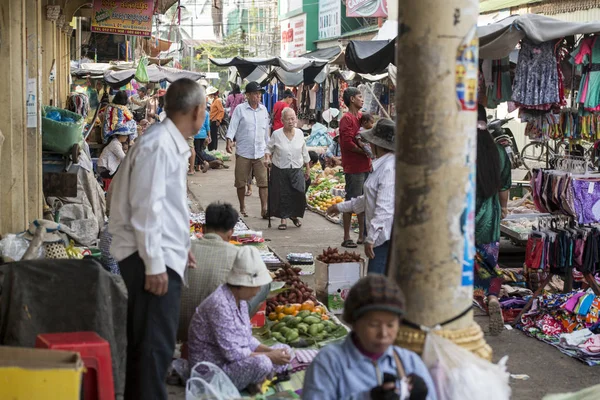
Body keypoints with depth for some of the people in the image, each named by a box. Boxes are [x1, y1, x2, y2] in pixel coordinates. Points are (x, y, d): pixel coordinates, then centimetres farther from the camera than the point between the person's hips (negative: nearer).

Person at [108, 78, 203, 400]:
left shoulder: (172, 143, 13)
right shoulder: (158, 145, -17)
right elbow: (145, 208, -21)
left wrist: (179, 247, 25)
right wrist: (154, 264, -20)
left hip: (164, 255, 10)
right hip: (153, 260, -10)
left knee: (148, 341, 17)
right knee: (156, 345, -6)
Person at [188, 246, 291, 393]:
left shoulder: (240, 299, 6)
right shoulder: (220, 304, -25)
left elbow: (247, 340, 12)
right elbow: (232, 353, -26)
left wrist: (271, 352, -5)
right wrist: (270, 356, -18)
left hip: (236, 361, 10)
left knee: (284, 350, 9)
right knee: (261, 363, -34)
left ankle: (254, 382, -9)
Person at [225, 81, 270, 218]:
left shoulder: (263, 110, 10)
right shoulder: (240, 109, -3)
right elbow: (233, 126, -8)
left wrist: (268, 148, 20)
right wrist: (229, 141, -24)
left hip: (260, 153, 3)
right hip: (243, 152, -2)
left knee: (264, 181, -5)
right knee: (241, 182, 7)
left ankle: (264, 209, -3)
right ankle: (242, 208, 20)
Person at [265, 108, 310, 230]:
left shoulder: (300, 133, 4)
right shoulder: (276, 134, -4)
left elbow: (304, 152, 12)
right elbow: (269, 148, 6)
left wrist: (307, 168, 14)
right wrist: (267, 158, -14)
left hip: (296, 170, 2)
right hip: (280, 170, -2)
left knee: (298, 194, -6)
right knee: (282, 195, 1)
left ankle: (294, 216, 19)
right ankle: (283, 219, 15)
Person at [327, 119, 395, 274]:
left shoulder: (389, 168, -18)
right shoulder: (382, 165, 16)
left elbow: (384, 208, -23)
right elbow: (368, 199, 27)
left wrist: (371, 238, -22)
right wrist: (341, 207, 32)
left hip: (386, 235, -10)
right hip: (382, 235, 10)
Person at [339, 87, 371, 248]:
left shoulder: (361, 117, 16)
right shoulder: (347, 119, -11)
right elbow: (347, 143, -19)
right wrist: (365, 152, -13)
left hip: (365, 166, 9)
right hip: (354, 167, -9)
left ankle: (362, 235, 20)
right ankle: (346, 238, -1)